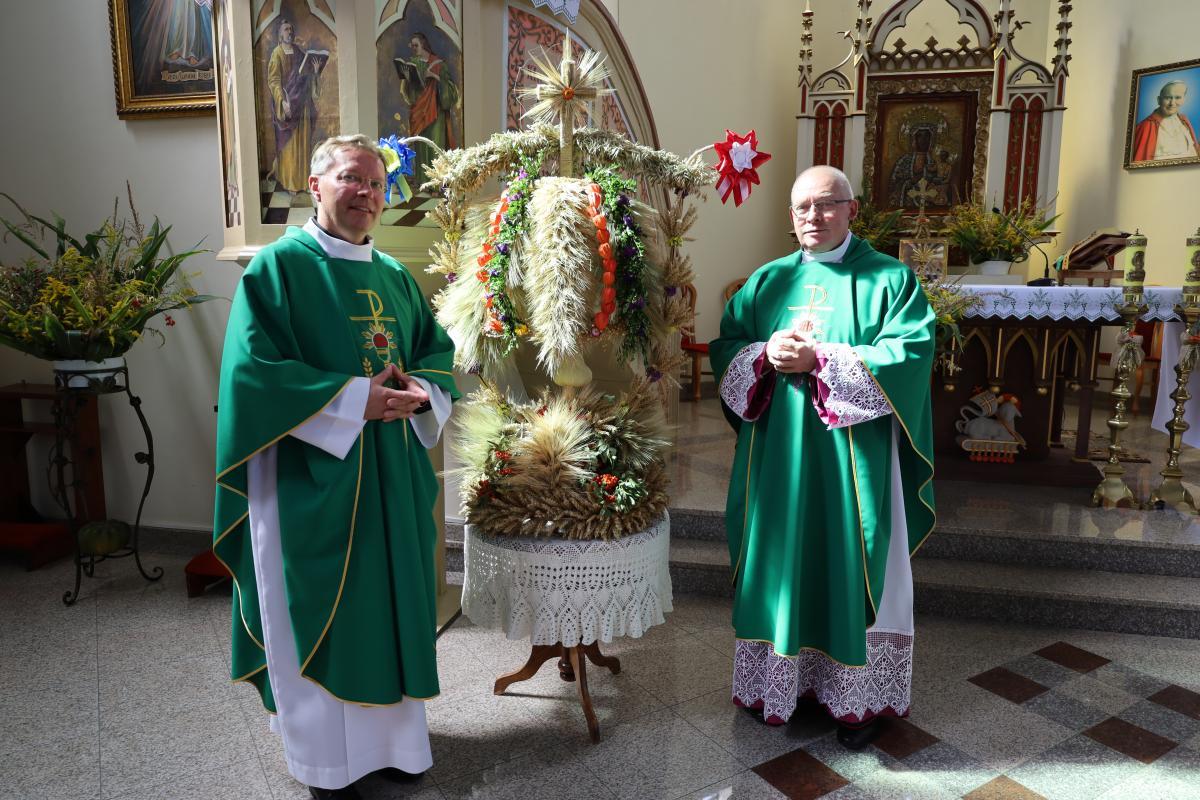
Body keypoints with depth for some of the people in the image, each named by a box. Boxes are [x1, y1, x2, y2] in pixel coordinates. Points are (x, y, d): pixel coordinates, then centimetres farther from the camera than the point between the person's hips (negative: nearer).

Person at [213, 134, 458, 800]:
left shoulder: (394, 275, 12)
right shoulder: (278, 266, -7)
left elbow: (439, 353, 15)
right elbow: (251, 370, -15)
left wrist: (418, 390, -7)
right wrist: (355, 399, -19)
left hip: (393, 480, 6)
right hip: (313, 479, -6)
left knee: (389, 606, 14)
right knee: (322, 618, 6)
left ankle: (390, 739, 33)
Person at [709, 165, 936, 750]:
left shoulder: (889, 278, 0)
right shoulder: (768, 280, 10)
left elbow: (911, 354, -12)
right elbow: (724, 347, 7)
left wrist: (819, 361, -19)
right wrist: (766, 354, -15)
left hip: (853, 458, -3)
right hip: (777, 456, 3)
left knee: (853, 568, 5)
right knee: (780, 560, 11)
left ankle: (857, 698, 22)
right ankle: (780, 681, 29)